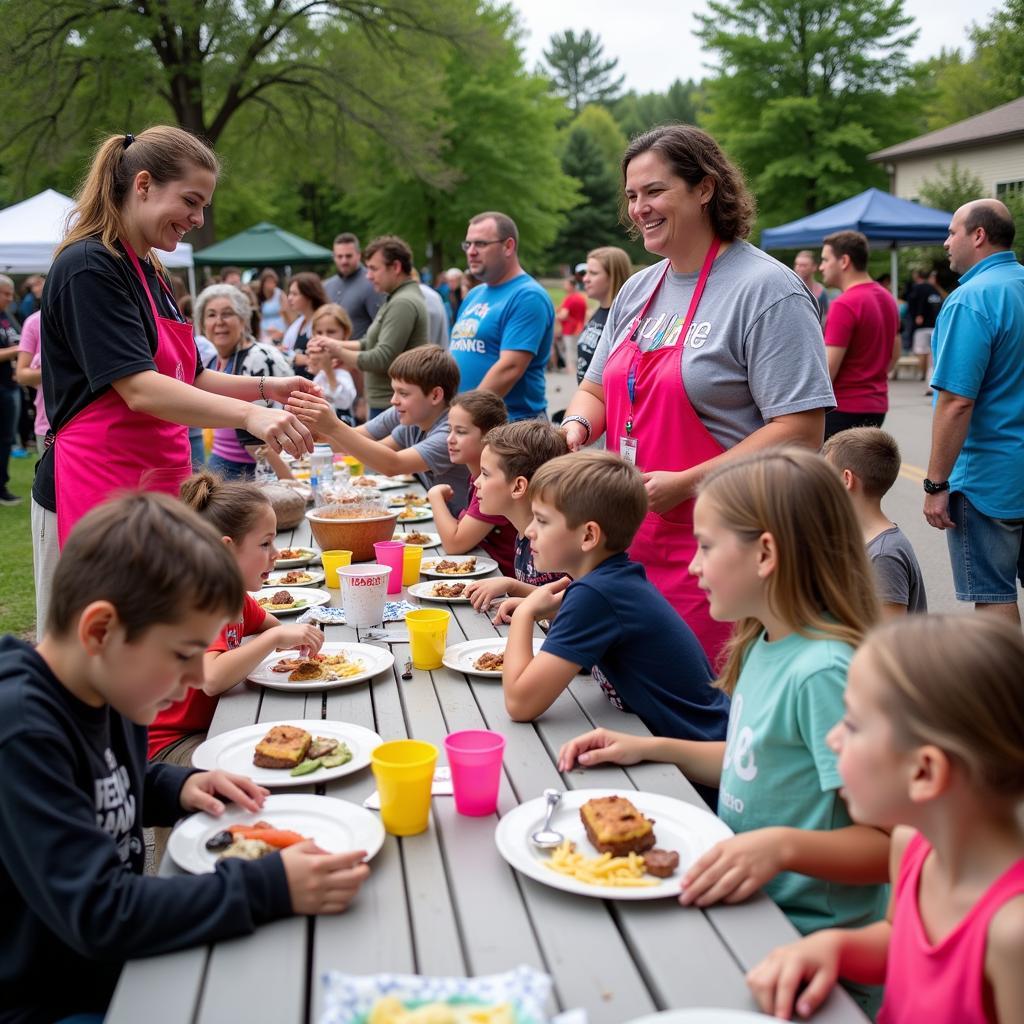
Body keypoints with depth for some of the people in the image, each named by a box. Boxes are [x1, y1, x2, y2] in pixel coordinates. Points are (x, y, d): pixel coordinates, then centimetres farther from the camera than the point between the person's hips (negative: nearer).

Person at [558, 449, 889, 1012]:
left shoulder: (823, 672, -24)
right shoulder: (766, 645, 3)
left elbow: (886, 843, -22)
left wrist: (782, 845, -38)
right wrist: (650, 747, 8)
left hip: (803, 941, -8)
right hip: (746, 911, 8)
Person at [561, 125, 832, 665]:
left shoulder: (767, 290, -11)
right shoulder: (638, 290, 13)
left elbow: (800, 430, -17)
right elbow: (596, 387, 23)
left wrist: (685, 484, -21)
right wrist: (577, 426, -1)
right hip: (630, 545, 7)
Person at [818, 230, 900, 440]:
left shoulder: (844, 305, -16)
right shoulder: (887, 299, 13)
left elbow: (827, 369, -19)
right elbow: (894, 354, 21)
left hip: (844, 407, -9)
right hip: (876, 405, 9)